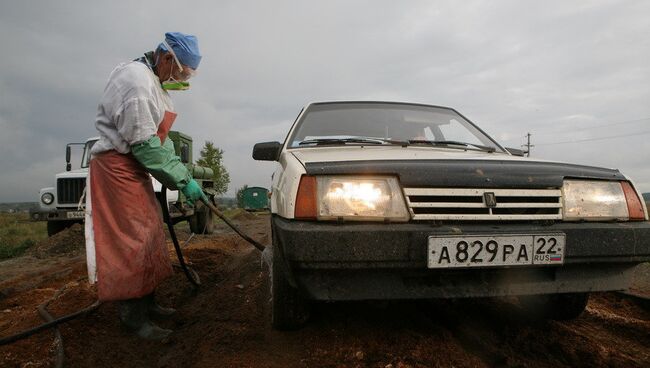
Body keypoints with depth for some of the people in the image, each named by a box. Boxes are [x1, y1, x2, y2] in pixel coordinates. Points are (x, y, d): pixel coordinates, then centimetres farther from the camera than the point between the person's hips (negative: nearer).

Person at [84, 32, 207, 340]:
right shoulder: (137, 81, -18)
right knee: (132, 243, -8)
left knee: (148, 236, 14)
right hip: (117, 167, -11)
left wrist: (179, 169, 7)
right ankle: (134, 317, 3)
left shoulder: (152, 81, 15)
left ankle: (146, 303, 25)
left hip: (133, 169, 11)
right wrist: (183, 179, -18)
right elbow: (144, 145, -22)